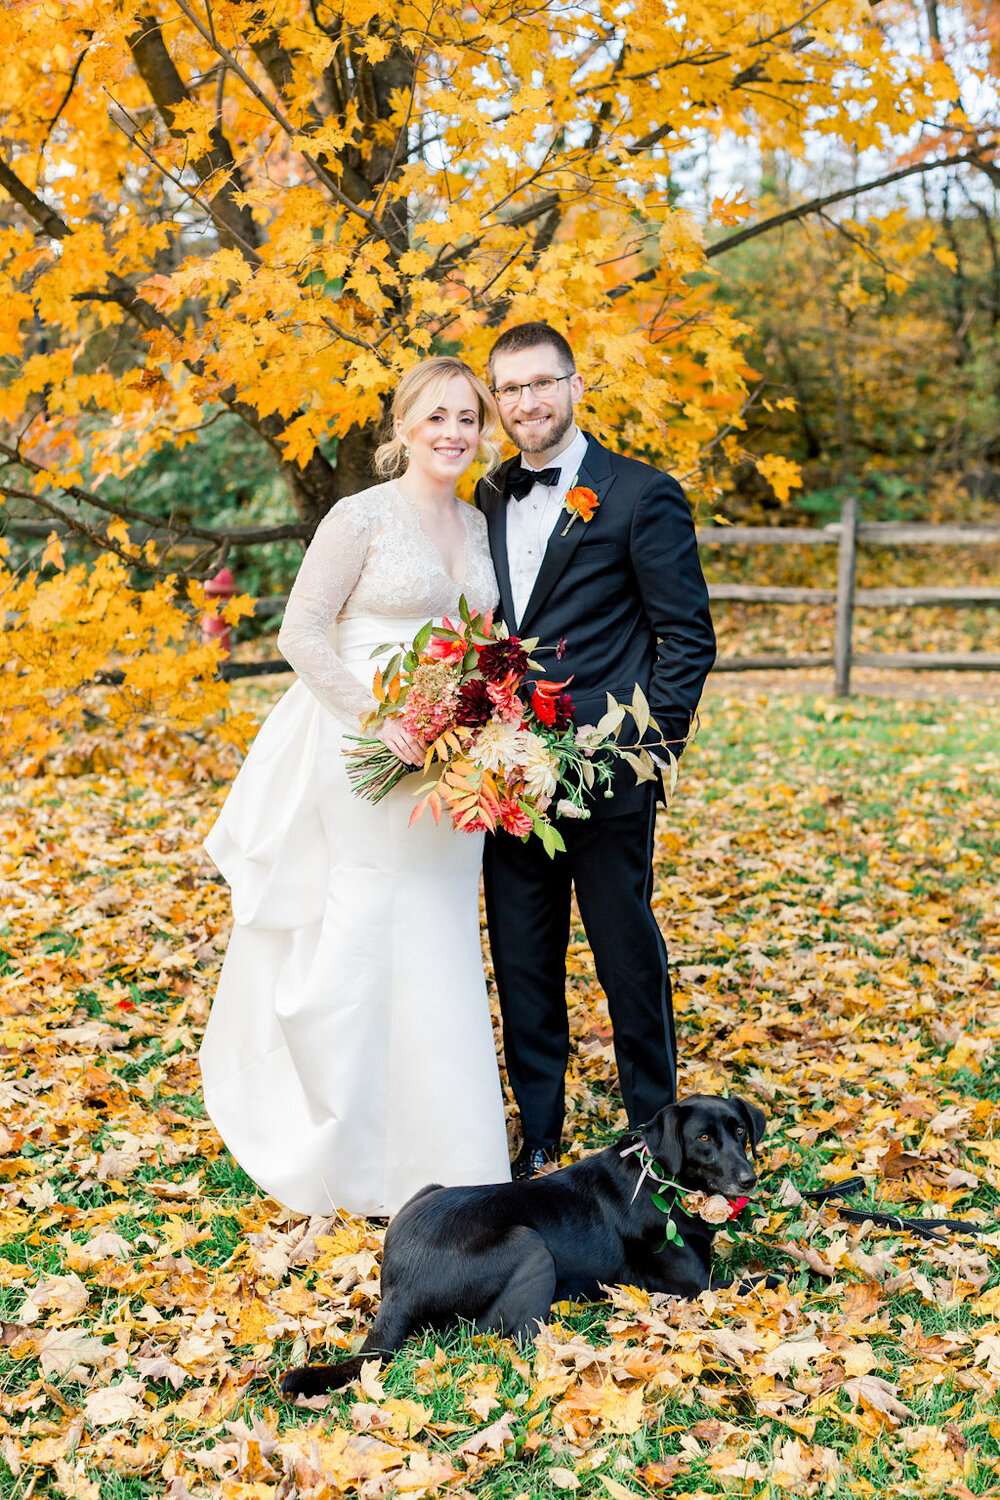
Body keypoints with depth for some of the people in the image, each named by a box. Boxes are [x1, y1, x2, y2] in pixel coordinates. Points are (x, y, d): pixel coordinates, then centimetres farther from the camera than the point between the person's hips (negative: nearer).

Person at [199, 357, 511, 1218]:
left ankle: (443, 1157, 26)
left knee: (444, 947, 12)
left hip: (452, 764, 6)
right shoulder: (363, 517, -8)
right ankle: (356, 1156, 15)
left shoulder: (479, 525, 11)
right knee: (366, 946, -1)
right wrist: (374, 713, -20)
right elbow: (301, 634, -10)